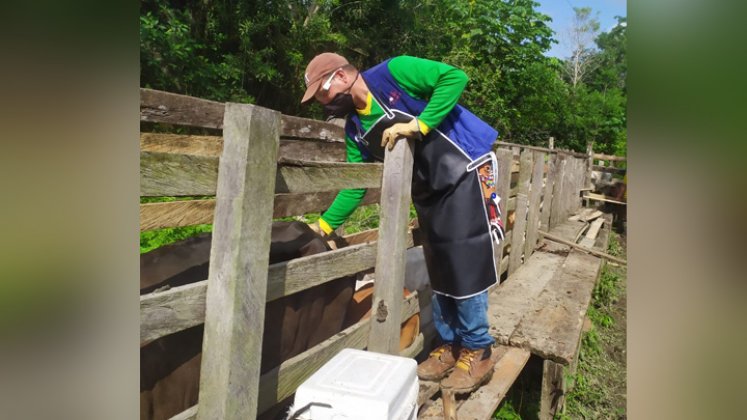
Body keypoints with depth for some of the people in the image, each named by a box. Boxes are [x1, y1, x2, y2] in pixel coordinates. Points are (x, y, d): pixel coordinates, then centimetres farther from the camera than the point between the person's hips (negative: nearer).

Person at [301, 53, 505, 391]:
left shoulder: (394, 73, -14)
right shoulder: (355, 129, 6)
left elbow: (455, 77, -19)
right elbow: (355, 185, 10)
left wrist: (418, 125, -23)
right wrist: (324, 224, 8)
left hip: (465, 174, -7)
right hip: (428, 193, 7)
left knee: (465, 265, -4)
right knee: (439, 270, 11)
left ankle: (478, 352, 11)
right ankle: (450, 345, 25)